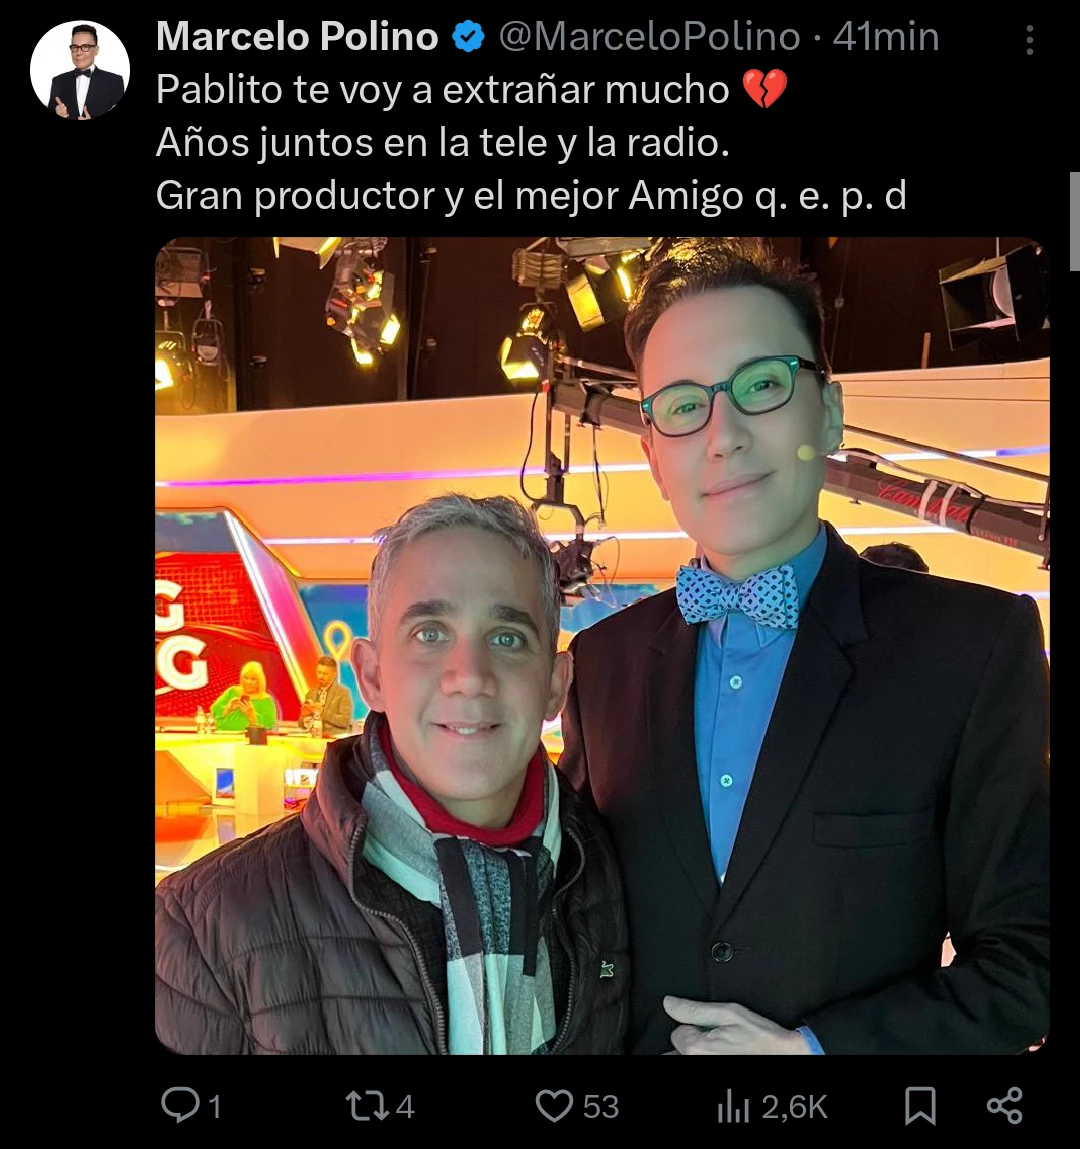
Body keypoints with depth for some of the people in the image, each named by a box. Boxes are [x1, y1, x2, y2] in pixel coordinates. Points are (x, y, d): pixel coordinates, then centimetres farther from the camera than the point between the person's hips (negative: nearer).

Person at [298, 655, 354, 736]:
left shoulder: (343, 693, -1)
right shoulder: (311, 693, 14)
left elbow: (345, 722, -11)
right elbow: (302, 724, 16)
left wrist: (322, 712, -18)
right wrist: (304, 716, -5)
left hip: (335, 739, -4)